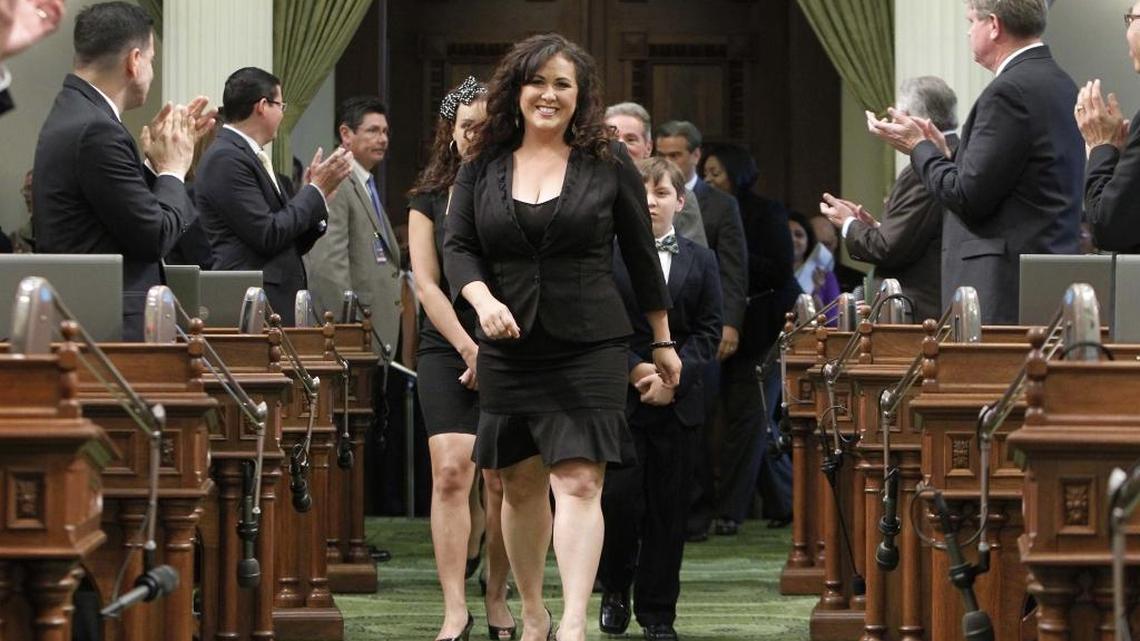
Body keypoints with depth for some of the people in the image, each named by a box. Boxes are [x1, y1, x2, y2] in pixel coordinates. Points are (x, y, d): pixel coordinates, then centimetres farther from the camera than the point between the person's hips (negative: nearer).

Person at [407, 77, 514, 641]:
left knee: (502, 481, 1)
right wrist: (470, 350, -8)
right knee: (451, 472, -11)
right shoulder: (430, 199, 8)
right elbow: (427, 284, 3)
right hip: (447, 347, 0)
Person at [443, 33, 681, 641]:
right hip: (508, 350, 3)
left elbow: (641, 254, 7)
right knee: (520, 486, 10)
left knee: (578, 483, -14)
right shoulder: (483, 166, 6)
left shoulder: (608, 163, 1)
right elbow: (457, 247, 3)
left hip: (589, 349, -3)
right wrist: (483, 299, -18)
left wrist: (662, 341, 11)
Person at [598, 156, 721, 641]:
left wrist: (675, 374, -9)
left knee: (667, 506, 3)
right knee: (619, 496, -9)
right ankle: (615, 590, 13)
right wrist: (635, 370, -13)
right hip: (619, 397, -2)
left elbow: (709, 330, 5)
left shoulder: (701, 261, 11)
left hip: (677, 399, 2)